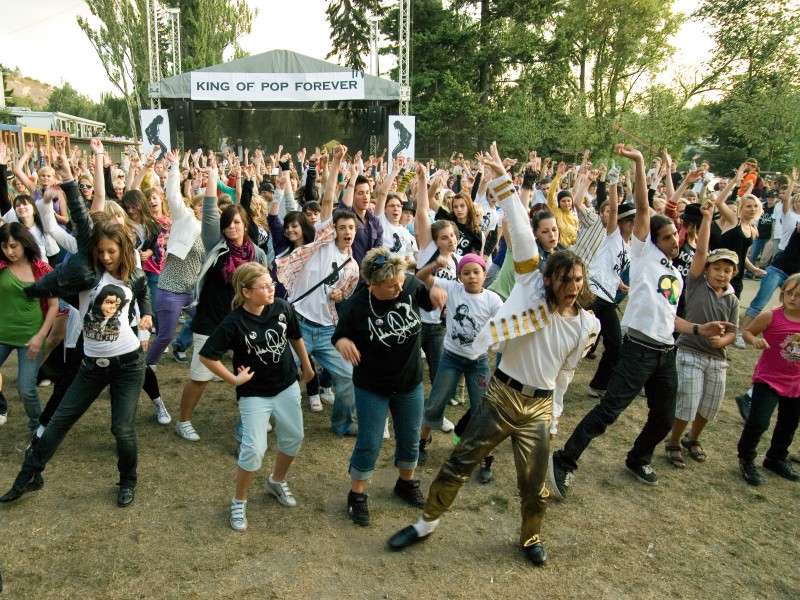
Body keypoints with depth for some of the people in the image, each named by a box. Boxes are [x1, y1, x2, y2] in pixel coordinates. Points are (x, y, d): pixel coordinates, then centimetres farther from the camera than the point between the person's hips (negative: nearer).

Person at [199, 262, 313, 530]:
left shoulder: (283, 307, -12)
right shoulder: (234, 322, -23)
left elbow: (295, 337, 7)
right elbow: (207, 356, -18)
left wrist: (306, 366, 17)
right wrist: (234, 379, -14)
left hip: (287, 386, 5)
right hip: (254, 394, -4)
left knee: (294, 438, 14)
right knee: (254, 449, -8)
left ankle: (277, 481, 42)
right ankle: (239, 502, 17)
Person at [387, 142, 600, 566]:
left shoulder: (586, 325, -2)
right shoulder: (532, 288, -11)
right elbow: (521, 235, -16)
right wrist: (503, 180, -16)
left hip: (539, 406, 2)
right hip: (501, 395, -2)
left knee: (534, 484, 14)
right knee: (459, 464, 5)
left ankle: (530, 538, 44)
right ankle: (427, 524, 27)